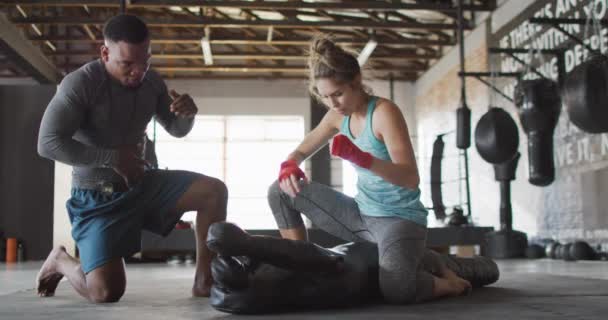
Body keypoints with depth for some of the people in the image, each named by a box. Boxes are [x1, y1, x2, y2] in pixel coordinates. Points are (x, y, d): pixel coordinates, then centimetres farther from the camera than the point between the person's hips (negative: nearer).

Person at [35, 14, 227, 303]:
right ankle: (60, 262, 17)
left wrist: (187, 114, -13)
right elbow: (48, 144, -23)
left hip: (141, 183, 6)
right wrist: (112, 157, -23)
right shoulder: (80, 83, -18)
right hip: (98, 197, -5)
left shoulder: (151, 82, 0)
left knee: (214, 191, -14)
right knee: (106, 292, -18)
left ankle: (203, 281, -5)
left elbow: (176, 130, 12)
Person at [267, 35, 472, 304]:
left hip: (399, 217, -7)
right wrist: (289, 166, -11)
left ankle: (448, 282, -1)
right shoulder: (338, 116, 4)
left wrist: (362, 159, -41)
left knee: (396, 291, -35)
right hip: (361, 214, 7)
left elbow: (411, 178, -26)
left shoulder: (384, 112, -18)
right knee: (281, 191, 1)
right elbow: (301, 151, 14)